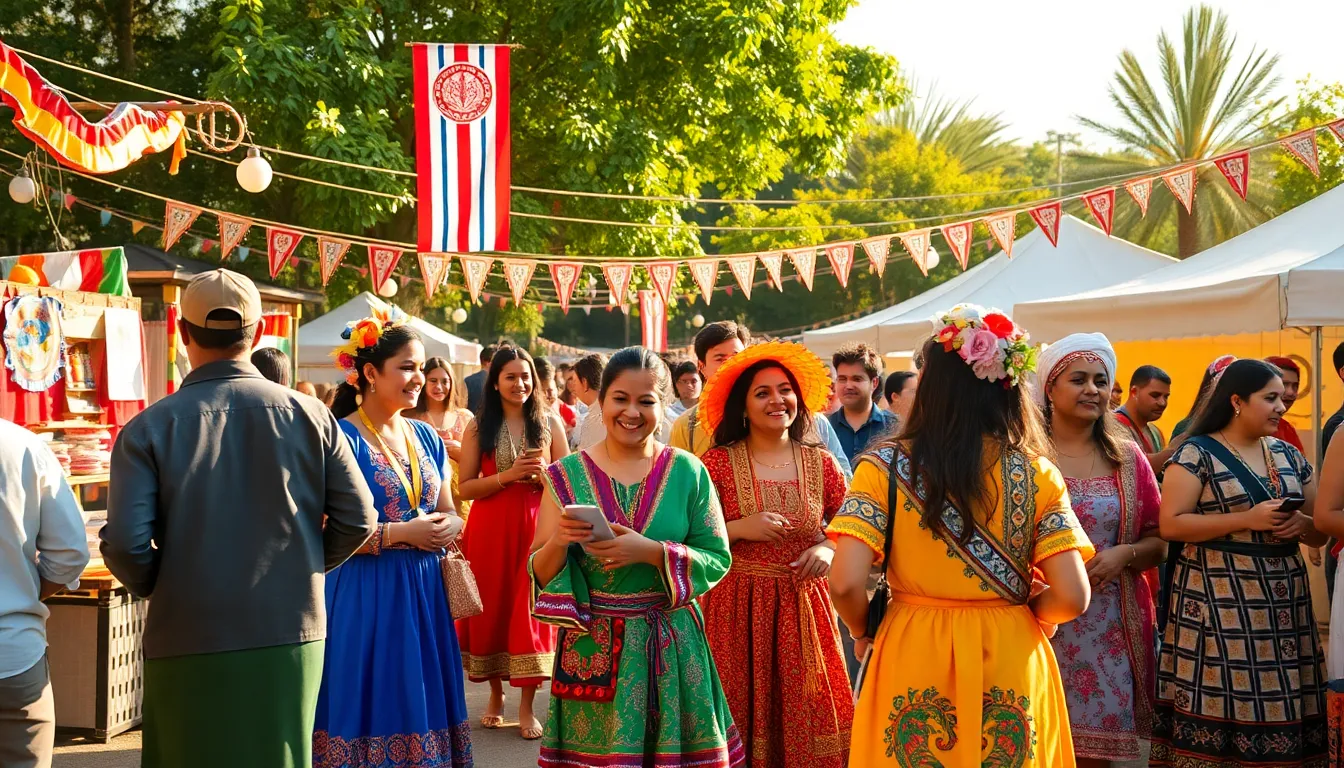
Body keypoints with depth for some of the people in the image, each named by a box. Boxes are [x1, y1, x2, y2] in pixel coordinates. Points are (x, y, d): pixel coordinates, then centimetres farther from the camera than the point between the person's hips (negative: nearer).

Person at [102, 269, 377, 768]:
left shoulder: (148, 430, -7)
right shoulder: (310, 417, -1)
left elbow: (125, 545, -13)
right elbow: (358, 521, 0)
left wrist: (155, 588, 8)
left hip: (190, 643, -2)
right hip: (293, 637, 2)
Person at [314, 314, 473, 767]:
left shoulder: (426, 437, 11)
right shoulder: (342, 437, -10)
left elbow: (450, 516, 16)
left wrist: (447, 527, -6)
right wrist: (403, 533, -17)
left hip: (424, 594, 6)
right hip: (365, 599, -6)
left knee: (419, 704, 9)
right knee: (373, 709, 1)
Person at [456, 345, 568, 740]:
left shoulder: (550, 423, 4)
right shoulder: (478, 427, 3)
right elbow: (466, 488, -2)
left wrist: (541, 475, -14)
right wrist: (508, 475, -15)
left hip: (536, 526, 0)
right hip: (490, 528, 1)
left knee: (529, 609, -3)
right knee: (492, 607, 6)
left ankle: (527, 705, 2)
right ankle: (496, 693, 23)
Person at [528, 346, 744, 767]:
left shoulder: (688, 472, -1)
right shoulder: (567, 475, -1)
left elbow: (718, 558, -3)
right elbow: (538, 573, 1)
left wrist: (650, 551, -17)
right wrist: (558, 542, -21)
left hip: (672, 648, 0)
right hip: (592, 649, 0)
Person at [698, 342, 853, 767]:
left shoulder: (821, 464, 5)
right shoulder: (718, 462, -3)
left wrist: (827, 549, -6)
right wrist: (740, 529, -16)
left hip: (802, 608, 2)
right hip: (735, 608, -2)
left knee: (803, 722, 5)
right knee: (739, 723, 3)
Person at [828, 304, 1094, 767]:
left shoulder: (886, 466, -9)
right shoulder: (1036, 472, -6)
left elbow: (846, 583, -16)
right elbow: (1072, 598, -11)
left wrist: (863, 633, 4)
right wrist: (1022, 616, 9)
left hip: (914, 660, -1)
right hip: (1011, 670, 1)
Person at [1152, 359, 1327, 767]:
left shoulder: (1288, 455, 14)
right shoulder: (1196, 454, -3)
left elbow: (1319, 530, 18)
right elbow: (1171, 523, -12)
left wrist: (1301, 524, -6)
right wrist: (1248, 520, -16)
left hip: (1283, 598, 5)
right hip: (1218, 599, -5)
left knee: (1279, 703, 2)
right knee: (1219, 704, -8)